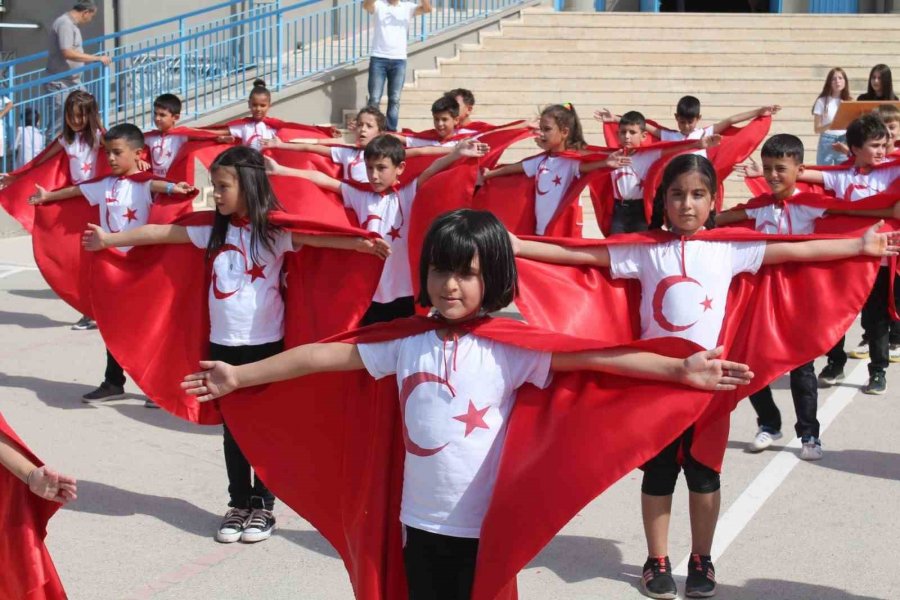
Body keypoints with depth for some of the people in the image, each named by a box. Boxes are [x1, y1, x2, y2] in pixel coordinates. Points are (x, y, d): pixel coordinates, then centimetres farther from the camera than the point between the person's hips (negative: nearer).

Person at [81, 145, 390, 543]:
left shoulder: (274, 231, -10)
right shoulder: (212, 230, 4)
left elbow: (319, 237, -25)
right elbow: (161, 233, 9)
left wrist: (361, 244, -41)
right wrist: (109, 239, 13)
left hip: (265, 342, -4)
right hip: (222, 342, 5)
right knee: (232, 426, 11)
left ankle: (263, 506, 17)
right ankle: (238, 504, 21)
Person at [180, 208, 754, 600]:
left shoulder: (511, 346, -10)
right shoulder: (406, 341, 0)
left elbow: (590, 357, -18)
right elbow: (327, 354, 5)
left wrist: (681, 369, -26)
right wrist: (240, 375, 8)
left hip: (484, 523, -3)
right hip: (422, 518, 4)